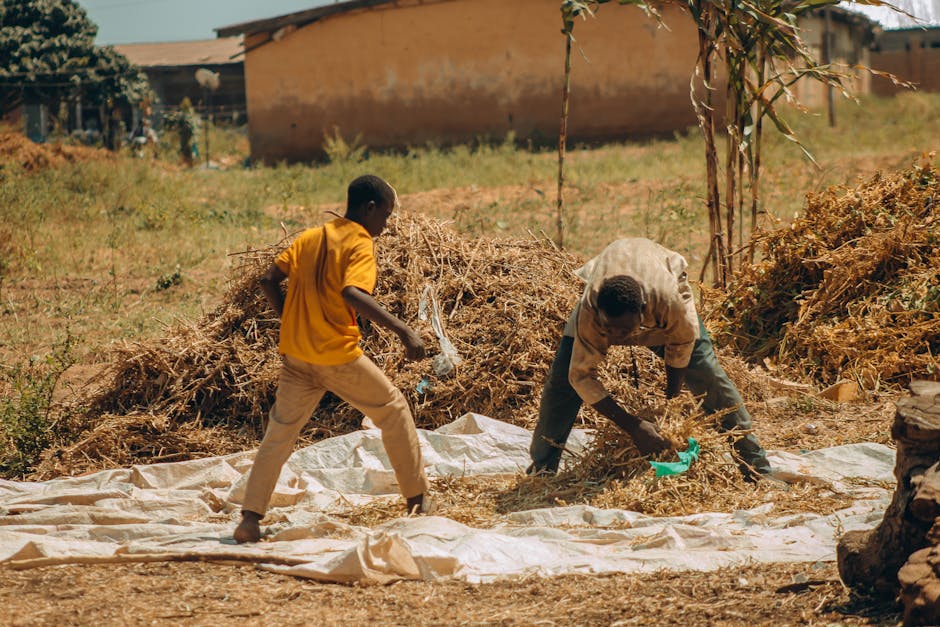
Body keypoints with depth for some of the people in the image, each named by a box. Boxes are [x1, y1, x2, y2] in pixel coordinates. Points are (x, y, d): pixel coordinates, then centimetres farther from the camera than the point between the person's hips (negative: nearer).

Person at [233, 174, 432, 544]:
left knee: (280, 431, 12)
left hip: (296, 356, 6)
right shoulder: (360, 244, -7)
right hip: (338, 355, -6)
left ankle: (250, 518, 2)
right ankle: (418, 500, 16)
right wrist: (402, 330, -28)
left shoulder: (310, 238, 12)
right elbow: (353, 294, -25)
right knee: (393, 410, 12)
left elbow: (269, 281, 7)